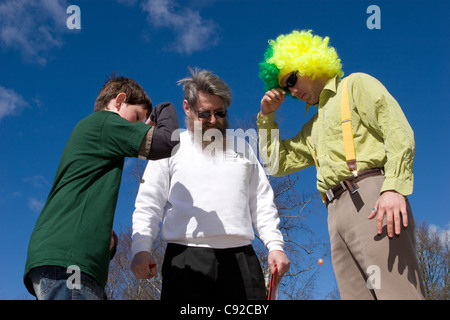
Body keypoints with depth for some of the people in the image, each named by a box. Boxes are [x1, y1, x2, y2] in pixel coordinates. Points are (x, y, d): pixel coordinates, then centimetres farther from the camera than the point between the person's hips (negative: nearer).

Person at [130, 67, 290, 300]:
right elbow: (148, 205, 5)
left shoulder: (242, 149, 23)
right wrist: (141, 249, -11)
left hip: (240, 258, 3)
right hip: (187, 260, -2)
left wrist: (275, 246, 4)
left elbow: (262, 204, 19)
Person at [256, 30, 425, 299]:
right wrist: (267, 116, 28)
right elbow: (277, 163, 36)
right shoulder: (313, 128, 33)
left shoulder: (355, 85, 11)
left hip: (371, 195, -7)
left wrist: (394, 187, -19)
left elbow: (398, 131, -4)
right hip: (337, 212, 7)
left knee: (397, 291, -20)